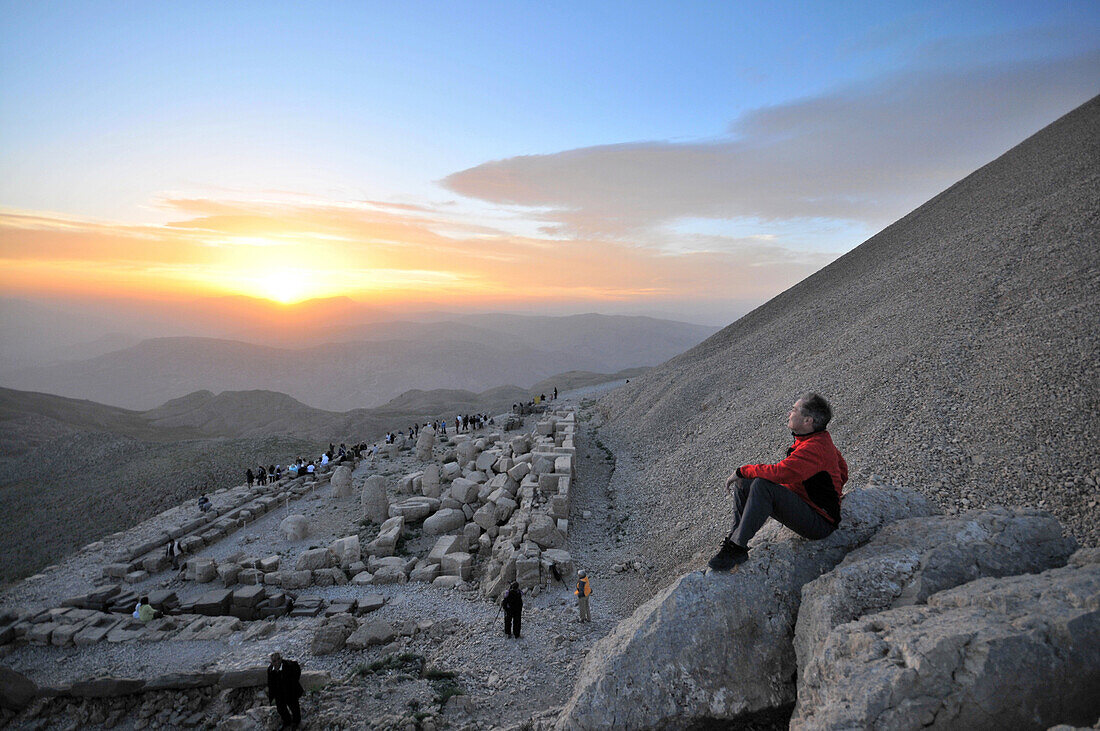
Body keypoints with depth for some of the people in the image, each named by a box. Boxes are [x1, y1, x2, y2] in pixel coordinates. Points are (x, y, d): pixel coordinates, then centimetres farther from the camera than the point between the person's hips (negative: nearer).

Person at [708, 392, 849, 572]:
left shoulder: (816, 448, -24)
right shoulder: (819, 439, 7)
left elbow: (780, 472, -35)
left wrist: (742, 471, -22)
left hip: (819, 523, -10)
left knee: (762, 485, -32)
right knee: (742, 485, 1)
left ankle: (737, 548, -28)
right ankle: (733, 540, -4)